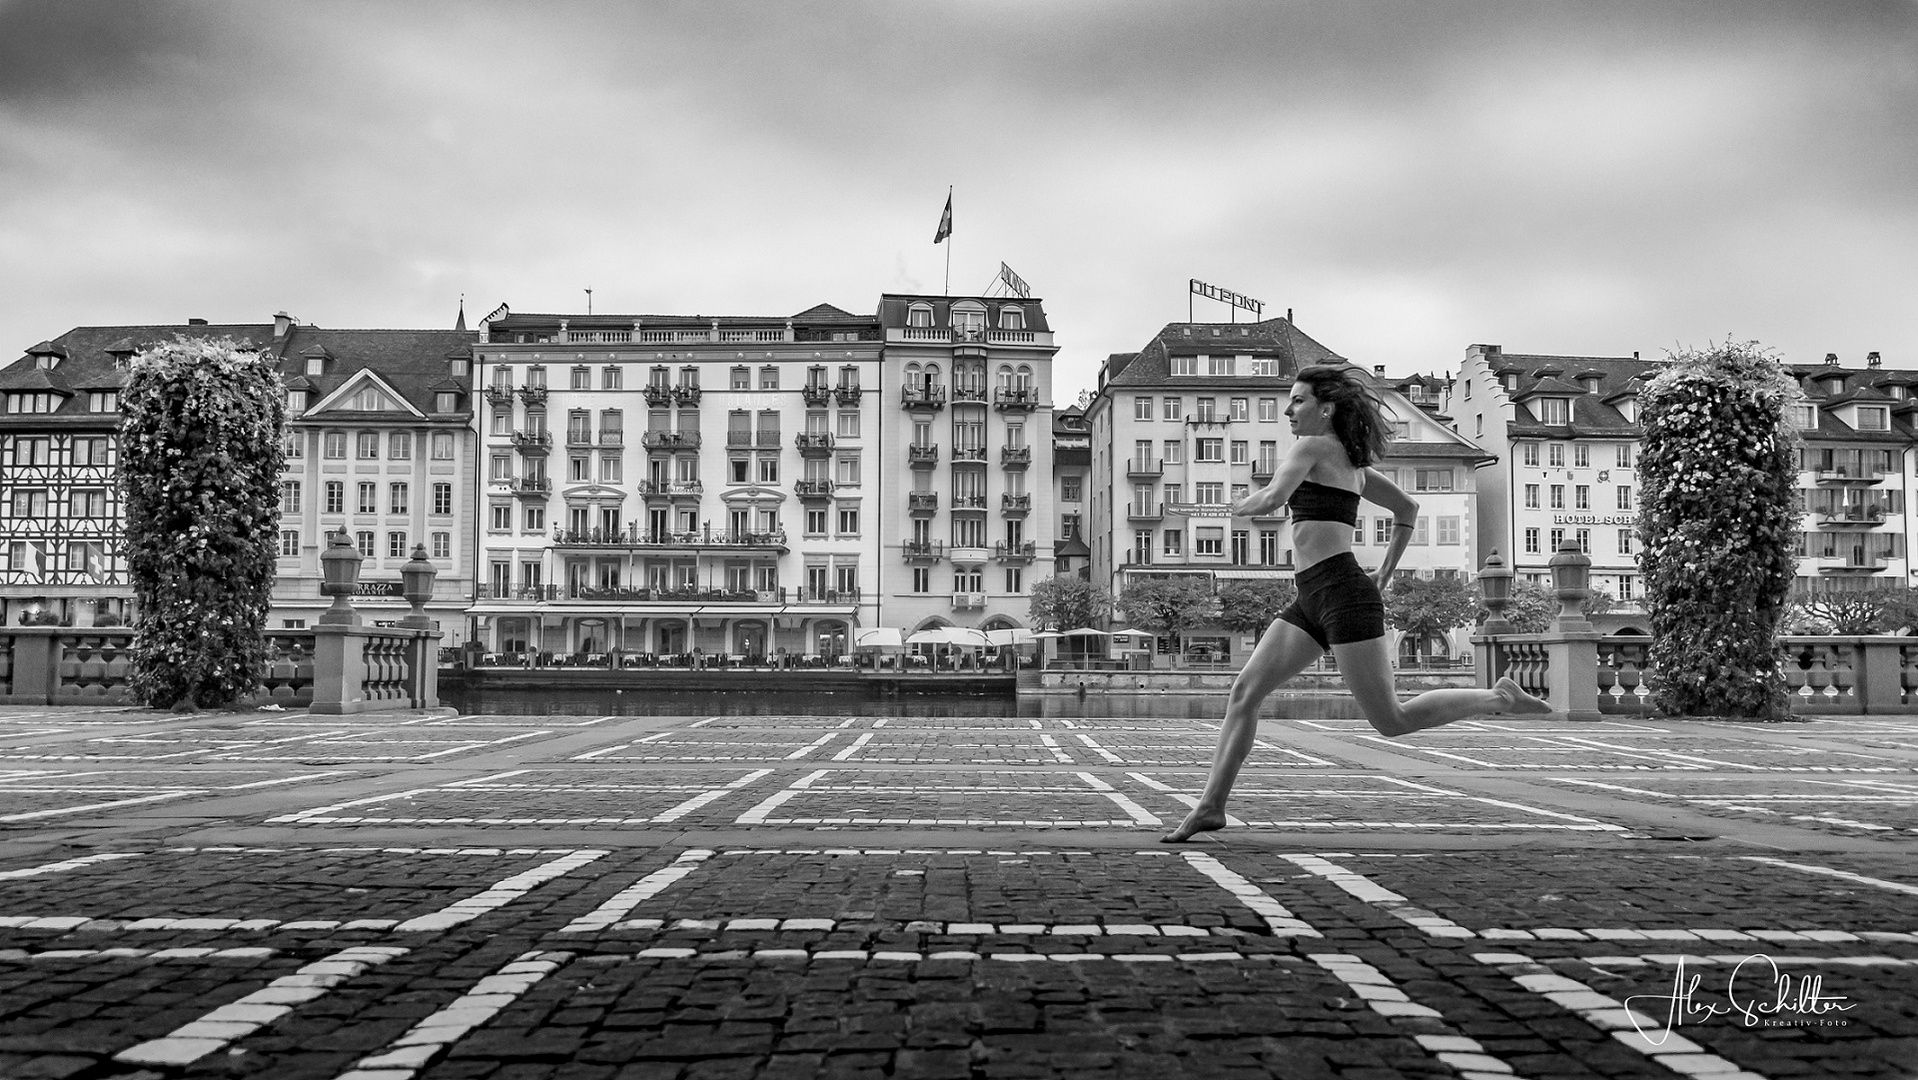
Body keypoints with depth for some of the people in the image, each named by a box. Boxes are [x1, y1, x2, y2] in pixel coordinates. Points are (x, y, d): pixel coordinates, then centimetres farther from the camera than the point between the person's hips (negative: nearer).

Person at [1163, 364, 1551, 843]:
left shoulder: (1315, 446, -5)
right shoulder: (1354, 462, 19)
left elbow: (1273, 498, -19)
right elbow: (1408, 508, 28)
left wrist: (1242, 505, 2)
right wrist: (1385, 575, 28)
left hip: (1343, 593, -10)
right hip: (1313, 599, 10)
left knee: (1392, 721, -6)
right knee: (1244, 691, 2)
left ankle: (1498, 697, 8)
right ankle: (1211, 805, 2)